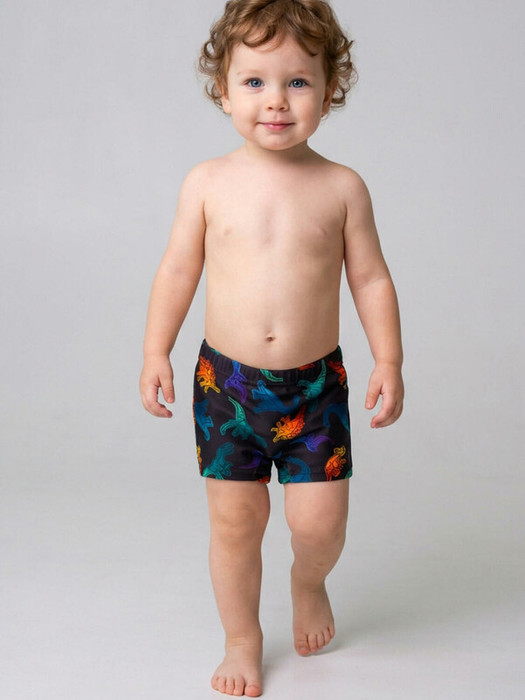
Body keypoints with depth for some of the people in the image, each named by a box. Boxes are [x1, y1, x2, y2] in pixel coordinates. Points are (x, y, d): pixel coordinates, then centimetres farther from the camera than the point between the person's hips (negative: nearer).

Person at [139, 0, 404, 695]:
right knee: (234, 519, 8)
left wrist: (388, 360, -4)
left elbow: (371, 277, 2)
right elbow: (178, 269, 3)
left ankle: (309, 582, 37)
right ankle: (243, 638, 31)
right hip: (225, 380, 1)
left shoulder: (342, 187, -3)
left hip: (315, 384, 0)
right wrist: (156, 352, 1)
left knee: (319, 522, 0)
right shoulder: (208, 182, -3)